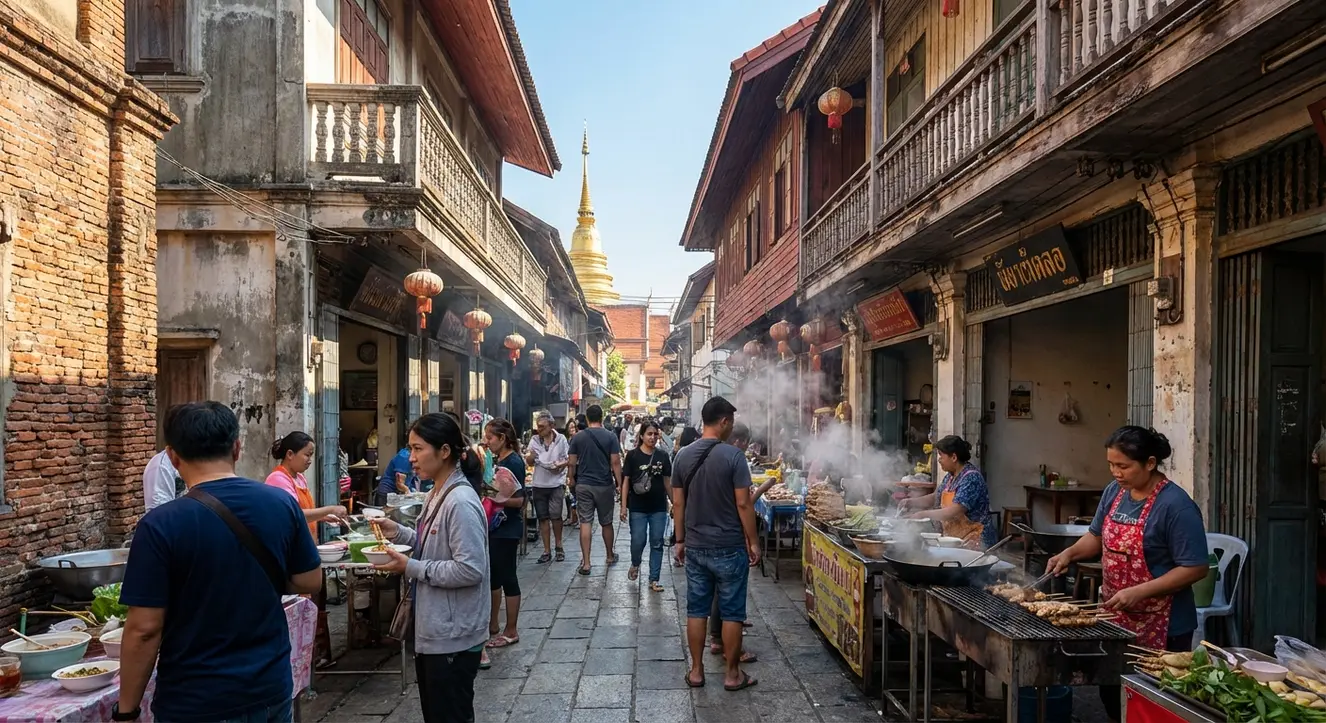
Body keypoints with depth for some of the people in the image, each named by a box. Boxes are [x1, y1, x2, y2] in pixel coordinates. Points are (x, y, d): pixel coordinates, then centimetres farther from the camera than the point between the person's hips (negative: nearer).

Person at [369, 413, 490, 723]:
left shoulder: (461, 502, -24)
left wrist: (411, 567, -22)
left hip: (452, 636, -10)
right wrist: (399, 533, 5)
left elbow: (470, 569, -27)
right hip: (432, 629, 10)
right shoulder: (437, 494, 7)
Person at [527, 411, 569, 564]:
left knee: (555, 516, -1)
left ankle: (558, 546, 21)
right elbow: (530, 463, 5)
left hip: (556, 484, -2)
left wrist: (561, 464, -19)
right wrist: (530, 457, -17)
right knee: (543, 518, 7)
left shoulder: (561, 439, -3)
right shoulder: (534, 440, 1)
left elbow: (568, 459, 2)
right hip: (539, 484, 2)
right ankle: (547, 551, 15)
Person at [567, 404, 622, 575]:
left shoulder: (578, 437, -2)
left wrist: (571, 479, 15)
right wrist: (620, 483, -2)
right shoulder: (610, 436, -5)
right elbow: (615, 462, -9)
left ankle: (585, 563, 0)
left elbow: (571, 462, 0)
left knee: (585, 523, 3)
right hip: (605, 485, 0)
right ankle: (610, 556, 31)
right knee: (606, 522, 15)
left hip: (583, 485, 0)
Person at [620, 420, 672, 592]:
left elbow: (667, 481, 9)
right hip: (638, 507, -2)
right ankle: (635, 564, 34)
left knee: (657, 543, 5)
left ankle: (654, 579, 14)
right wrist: (623, 506, -7)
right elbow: (626, 481, -3)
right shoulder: (632, 455, -5)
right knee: (638, 540, 2)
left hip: (659, 507, 2)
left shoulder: (663, 456, 2)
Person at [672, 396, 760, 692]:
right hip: (729, 547, -4)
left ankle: (696, 671, 21)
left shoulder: (683, 456, 1)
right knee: (732, 612, 8)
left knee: (696, 610, 13)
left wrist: (680, 540, 15)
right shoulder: (733, 455, -15)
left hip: (695, 546, 5)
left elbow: (678, 503, 5)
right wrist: (753, 542, -4)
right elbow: (743, 504, -14)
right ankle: (732, 674, 17)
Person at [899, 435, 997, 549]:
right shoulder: (950, 476, 10)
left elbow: (954, 512, -23)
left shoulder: (971, 478, -17)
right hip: (954, 539, 7)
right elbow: (935, 497, 22)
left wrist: (923, 514, -15)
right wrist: (911, 502, 6)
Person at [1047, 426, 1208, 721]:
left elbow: (1195, 568, -21)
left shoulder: (1175, 505, -19)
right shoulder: (1114, 492, 3)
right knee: (1111, 693, 17)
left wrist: (1139, 592, -26)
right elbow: (1097, 536, 17)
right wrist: (1070, 553, -2)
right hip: (1114, 618, 7)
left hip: (1159, 627, -7)